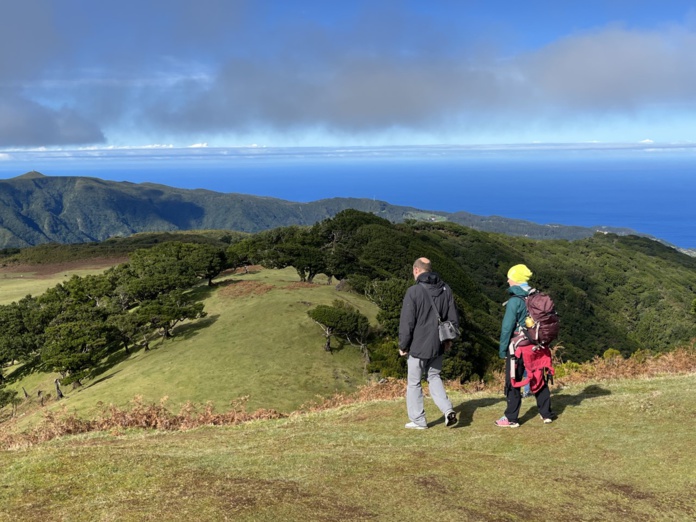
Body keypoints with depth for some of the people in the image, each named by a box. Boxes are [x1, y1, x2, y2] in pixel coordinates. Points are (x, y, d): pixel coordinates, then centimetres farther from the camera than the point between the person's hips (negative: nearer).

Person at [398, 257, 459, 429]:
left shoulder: (414, 291, -15)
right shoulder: (446, 290, 3)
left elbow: (406, 323, -14)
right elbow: (453, 319, 8)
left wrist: (403, 346, -3)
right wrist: (448, 339, 20)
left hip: (418, 346, -5)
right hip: (438, 345, 5)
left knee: (414, 382, 8)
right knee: (434, 377, 20)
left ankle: (418, 420, 13)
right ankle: (448, 410, 4)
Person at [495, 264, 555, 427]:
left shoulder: (514, 301, -16)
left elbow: (507, 327, -15)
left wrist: (502, 349, -7)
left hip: (518, 346, -6)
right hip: (535, 346, 7)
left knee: (513, 383, 2)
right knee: (539, 380, 16)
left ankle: (511, 418, 7)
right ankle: (546, 414, 23)